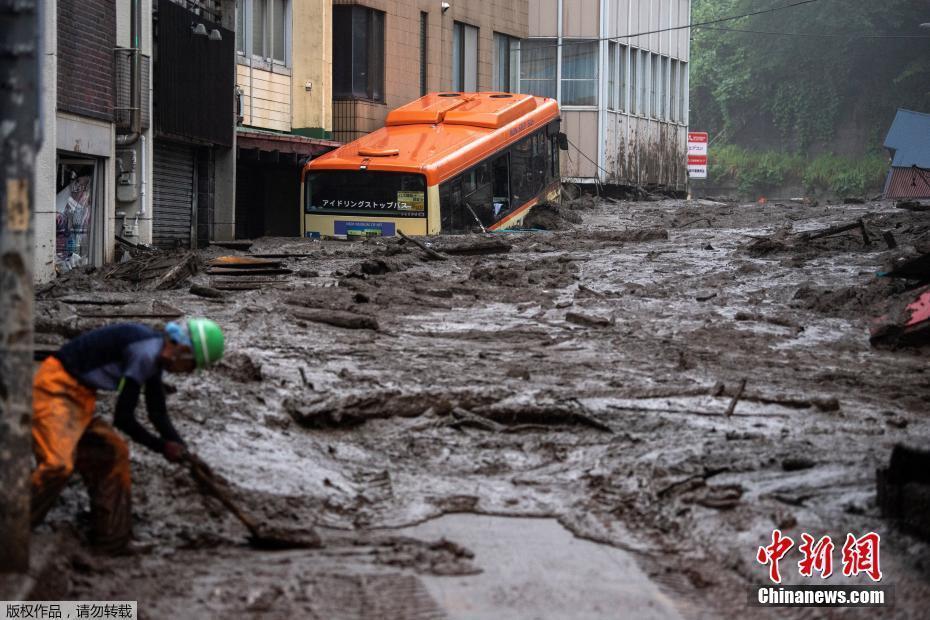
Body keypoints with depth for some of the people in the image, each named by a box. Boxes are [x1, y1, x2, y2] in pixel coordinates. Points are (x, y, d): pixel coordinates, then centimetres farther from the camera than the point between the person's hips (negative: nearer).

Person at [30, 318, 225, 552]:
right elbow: (123, 418, -18)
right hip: (55, 389, -11)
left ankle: (112, 541, 20)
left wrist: (185, 454, 12)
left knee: (113, 454, 14)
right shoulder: (145, 354, -22)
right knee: (58, 465, -25)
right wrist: (162, 446, -5)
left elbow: (158, 415, 20)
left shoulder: (155, 356, 10)